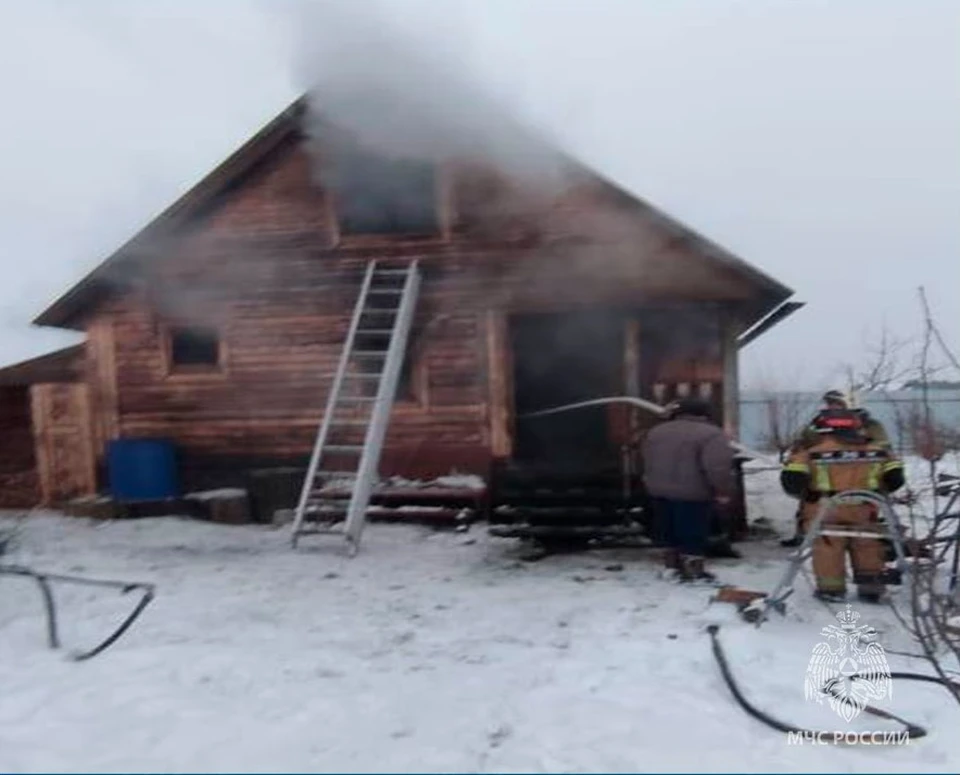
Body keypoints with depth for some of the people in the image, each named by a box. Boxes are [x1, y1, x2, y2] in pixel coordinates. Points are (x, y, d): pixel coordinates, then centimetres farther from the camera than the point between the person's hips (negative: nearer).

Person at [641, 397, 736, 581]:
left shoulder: (656, 432, 10)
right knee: (694, 534, 4)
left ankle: (673, 566, 29)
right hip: (693, 495, -6)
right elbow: (718, 467, -19)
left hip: (658, 491, 6)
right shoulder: (711, 434, -11)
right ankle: (692, 570, 7)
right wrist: (723, 492, -11)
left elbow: (647, 461, 19)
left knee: (670, 532, 18)